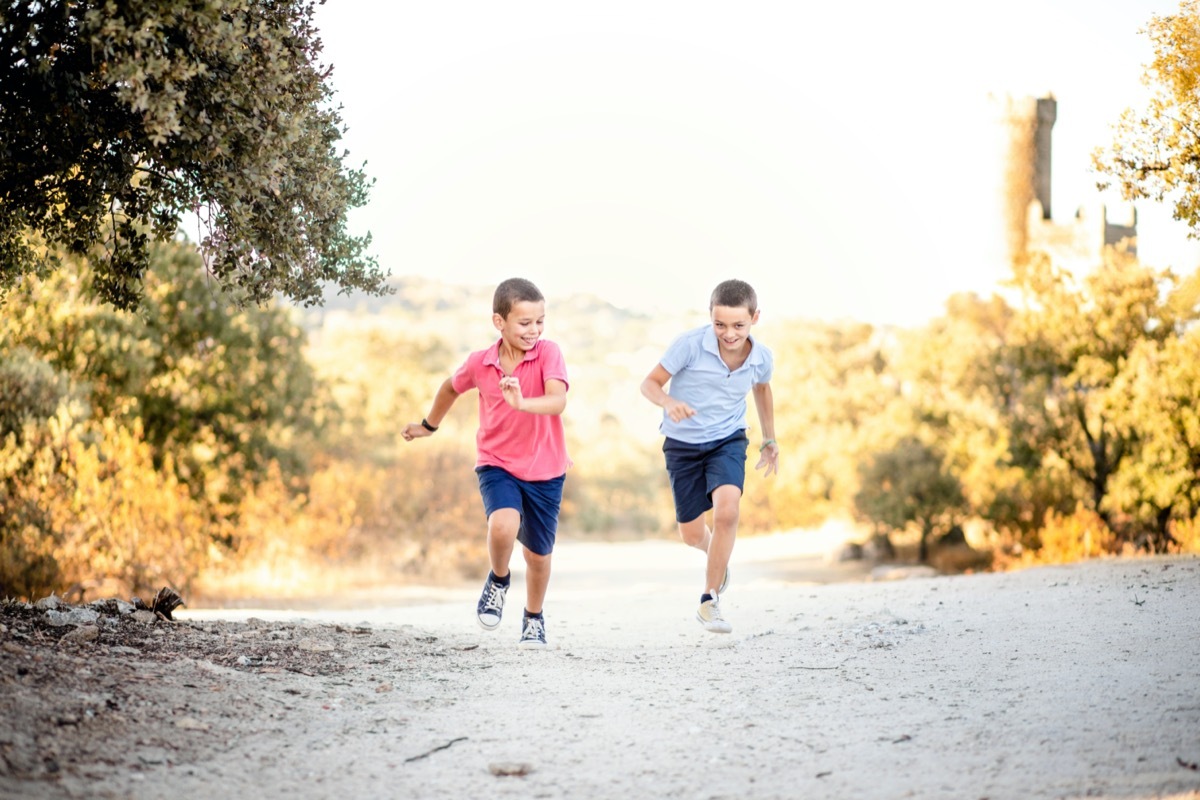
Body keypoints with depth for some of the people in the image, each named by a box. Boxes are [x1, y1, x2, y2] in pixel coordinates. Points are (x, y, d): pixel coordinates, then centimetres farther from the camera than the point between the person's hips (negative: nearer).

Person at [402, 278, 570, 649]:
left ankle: (534, 618, 40)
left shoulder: (548, 353, -16)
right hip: (497, 464, 0)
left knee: (538, 553, 11)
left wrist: (522, 403, -50)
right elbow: (451, 386, 14)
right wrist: (428, 425, 26)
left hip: (544, 469, 0)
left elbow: (558, 401, -32)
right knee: (503, 525, -29)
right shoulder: (479, 363, -9)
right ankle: (498, 581, 4)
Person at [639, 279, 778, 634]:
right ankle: (717, 554, 46)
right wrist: (668, 402, -38)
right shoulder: (690, 345, -24)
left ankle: (709, 601, -11)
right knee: (691, 534, 7)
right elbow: (650, 382, -16)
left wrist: (769, 440, 20)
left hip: (728, 440, 1)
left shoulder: (761, 359, -12)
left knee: (727, 509, -25)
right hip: (683, 443, -1)